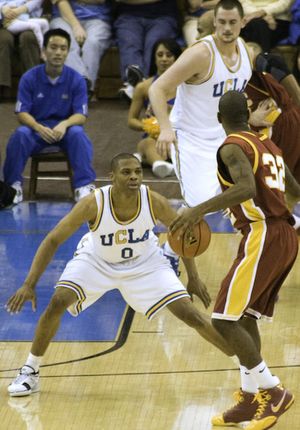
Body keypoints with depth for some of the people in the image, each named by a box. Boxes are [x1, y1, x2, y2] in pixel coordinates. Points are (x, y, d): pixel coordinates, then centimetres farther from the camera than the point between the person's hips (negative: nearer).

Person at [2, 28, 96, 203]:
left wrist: (64, 124, -31)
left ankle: (84, 186, -33)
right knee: (20, 134, -32)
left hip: (65, 128, 0)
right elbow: (22, 113, -7)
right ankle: (14, 185, -20)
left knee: (77, 134, -34)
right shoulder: (29, 78, -5)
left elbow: (81, 116, -8)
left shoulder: (76, 79, -5)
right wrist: (39, 128, -29)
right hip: (37, 127, 0)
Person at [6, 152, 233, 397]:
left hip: (145, 263, 1)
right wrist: (29, 285, -30)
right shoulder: (93, 204, -33)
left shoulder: (155, 202, -27)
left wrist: (194, 278, -3)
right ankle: (30, 373, -1)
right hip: (96, 261, -1)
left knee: (189, 314, -9)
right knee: (57, 303, -21)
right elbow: (52, 241, -24)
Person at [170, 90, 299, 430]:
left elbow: (247, 188, -26)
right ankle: (250, 399, 17)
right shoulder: (267, 145, 19)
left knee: (224, 319, -8)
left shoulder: (232, 148, -7)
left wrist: (200, 210, -31)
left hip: (263, 236, -9)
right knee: (246, 316, 17)